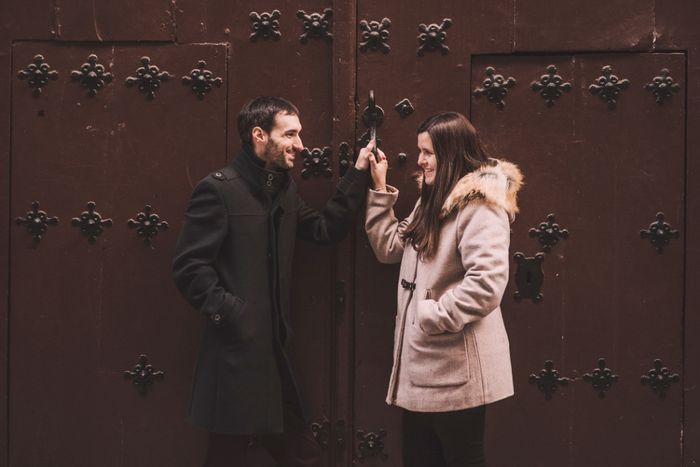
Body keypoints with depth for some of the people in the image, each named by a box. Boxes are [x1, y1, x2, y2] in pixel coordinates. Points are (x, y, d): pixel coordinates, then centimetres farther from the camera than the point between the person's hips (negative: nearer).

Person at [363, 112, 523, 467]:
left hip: (456, 367, -9)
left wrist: (436, 317, -20)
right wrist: (380, 189, 11)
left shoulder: (481, 205, -17)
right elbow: (390, 249, 16)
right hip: (423, 361, 9)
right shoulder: (432, 199, 14)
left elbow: (487, 282, -27)